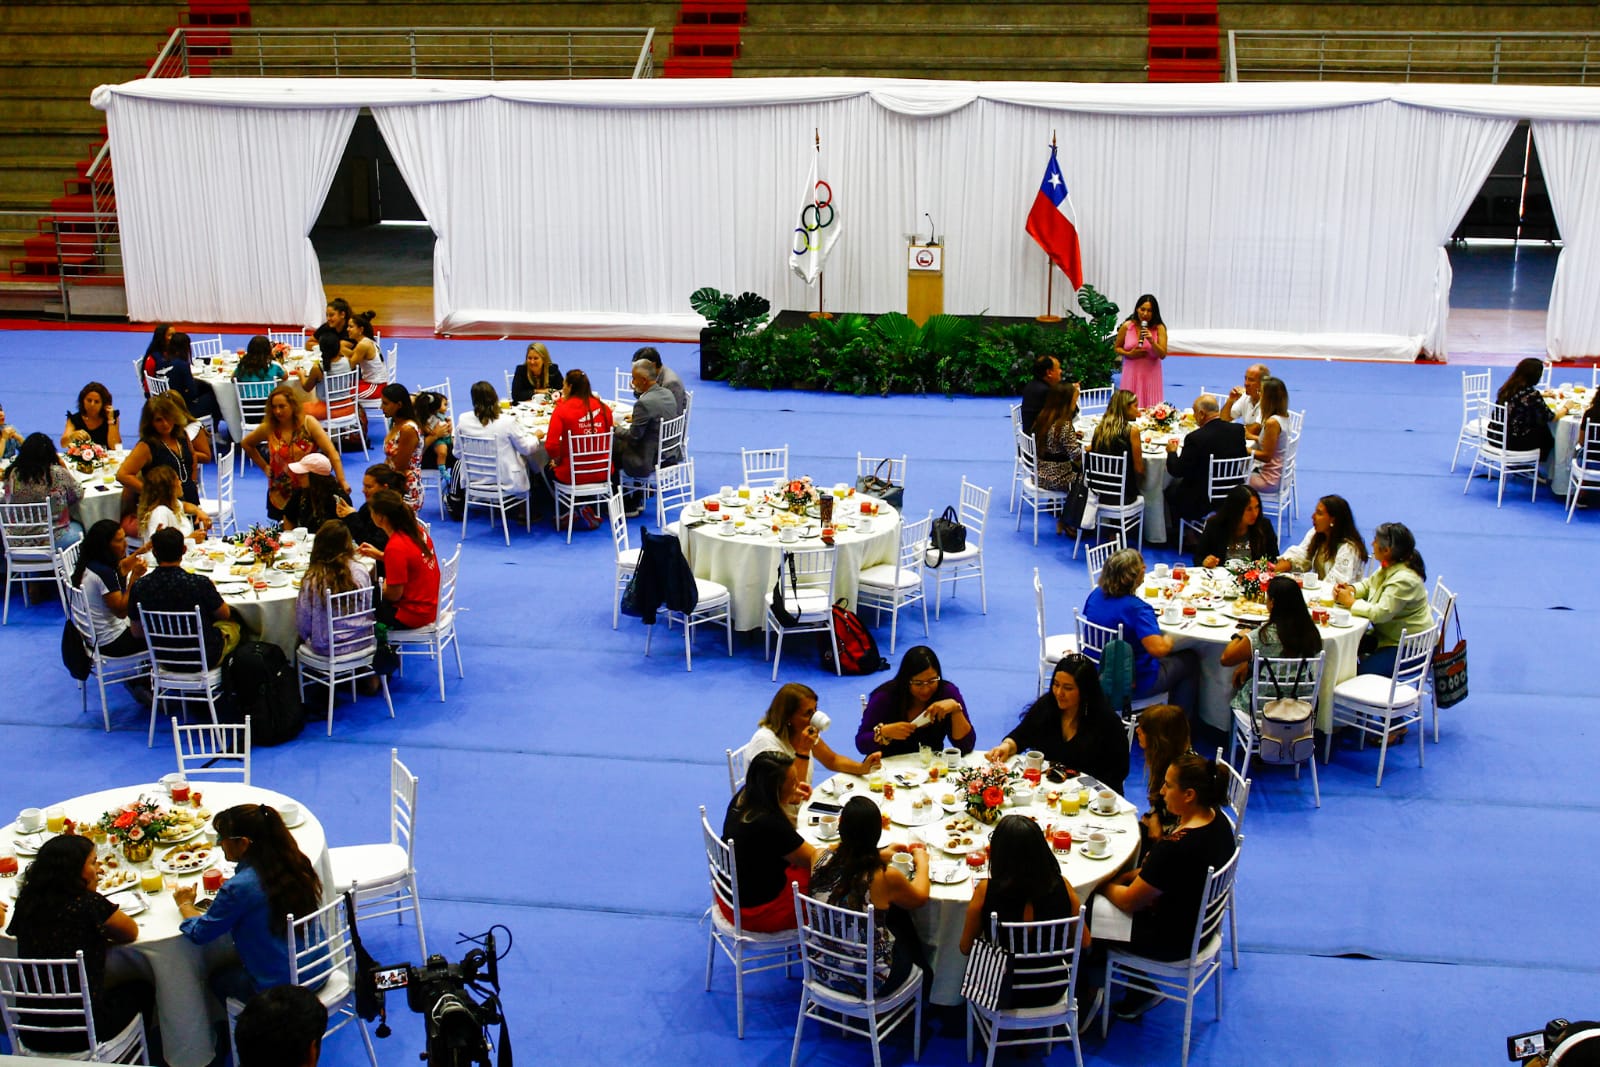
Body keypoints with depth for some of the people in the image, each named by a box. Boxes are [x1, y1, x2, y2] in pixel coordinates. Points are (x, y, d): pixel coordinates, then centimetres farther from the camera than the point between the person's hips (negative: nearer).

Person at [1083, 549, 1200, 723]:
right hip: (1134, 684, -8)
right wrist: (1169, 640, -16)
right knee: (1190, 661, 16)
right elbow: (1157, 648, -40)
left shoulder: (1095, 594, -7)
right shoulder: (1137, 609, -30)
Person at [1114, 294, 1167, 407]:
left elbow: (1163, 355, -6)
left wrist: (1152, 341, -22)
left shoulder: (1159, 328, -3)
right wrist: (1129, 354, -10)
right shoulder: (1127, 326, -1)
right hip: (1131, 374, 0)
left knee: (1151, 409, -1)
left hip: (1151, 374, 0)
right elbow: (1117, 348, 9)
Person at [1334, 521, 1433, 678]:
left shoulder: (1405, 580, -28)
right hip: (1388, 635, 10)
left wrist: (1350, 602, -18)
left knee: (1363, 671, -21)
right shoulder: (1389, 566, 3)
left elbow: (1380, 613, -30)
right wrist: (1350, 589, -5)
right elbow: (1368, 584, 18)